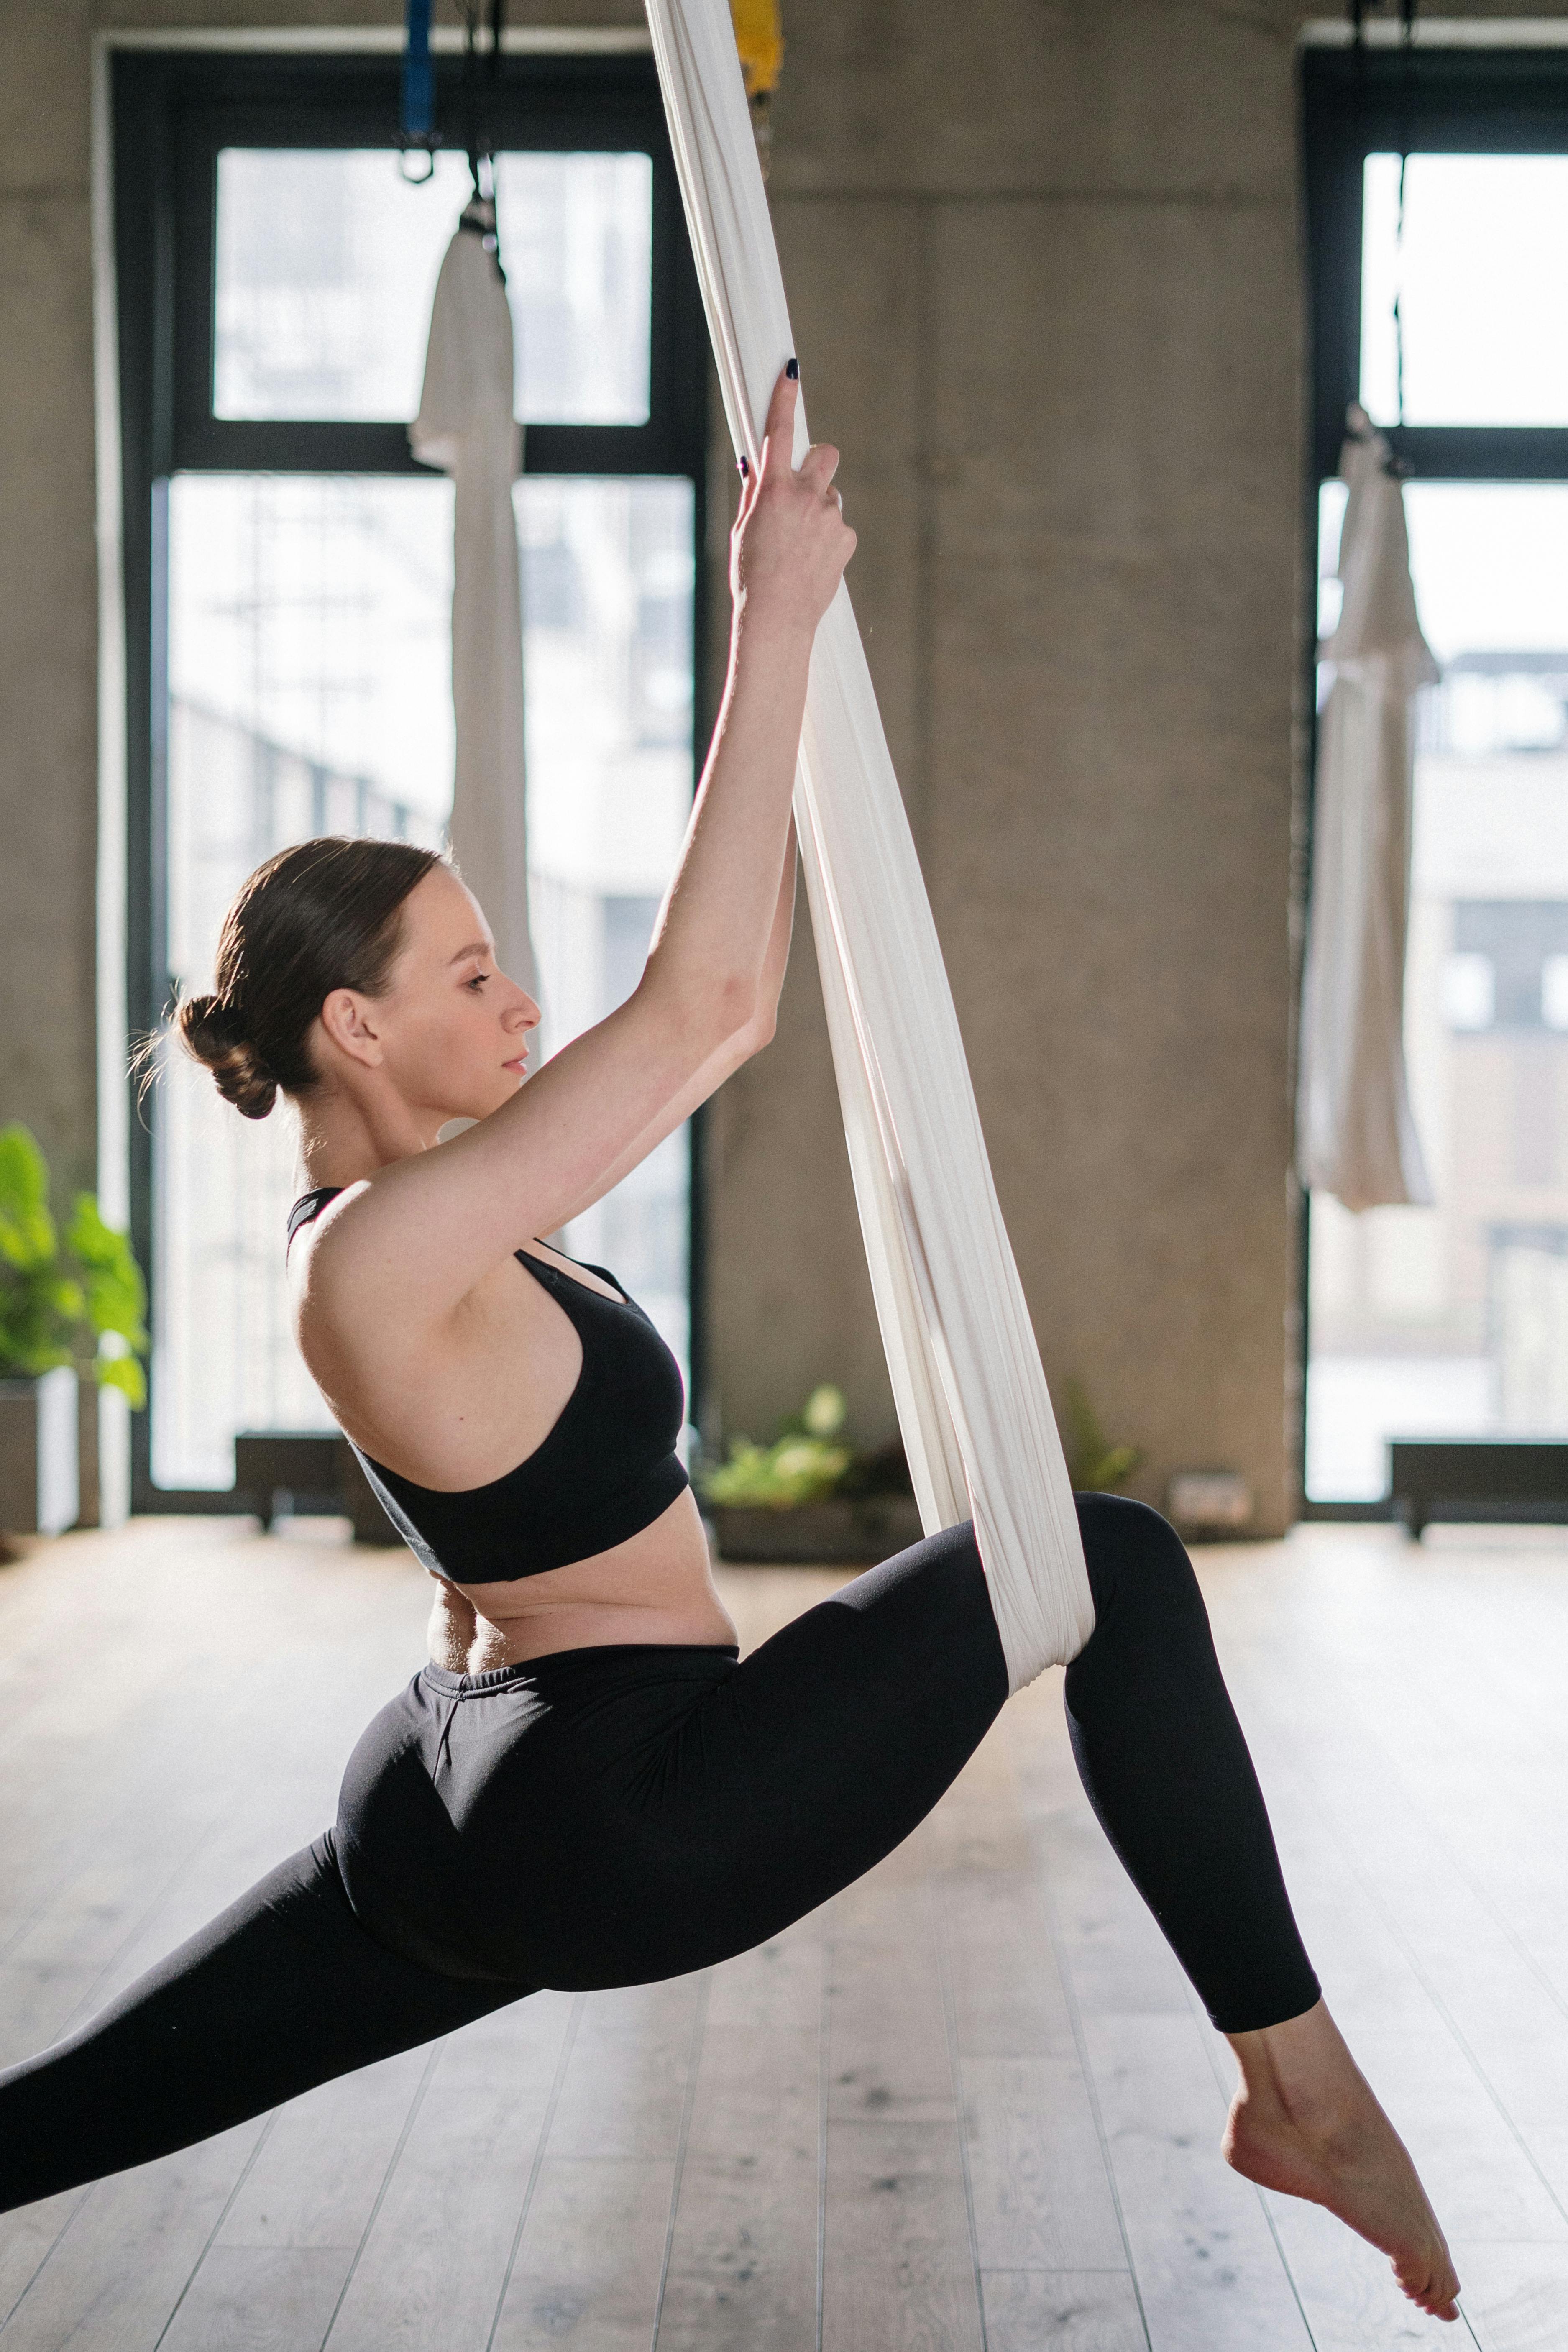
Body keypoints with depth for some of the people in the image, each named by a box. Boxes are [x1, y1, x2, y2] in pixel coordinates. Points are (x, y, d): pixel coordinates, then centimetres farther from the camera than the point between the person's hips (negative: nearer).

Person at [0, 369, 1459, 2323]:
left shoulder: (396, 1216, 8)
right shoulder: (388, 1256, -22)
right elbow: (688, 1004, -26)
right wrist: (773, 627, -24)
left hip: (444, 1827, 10)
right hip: (617, 1823, -10)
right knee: (1111, 1564, -5)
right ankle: (1298, 2086, 1)